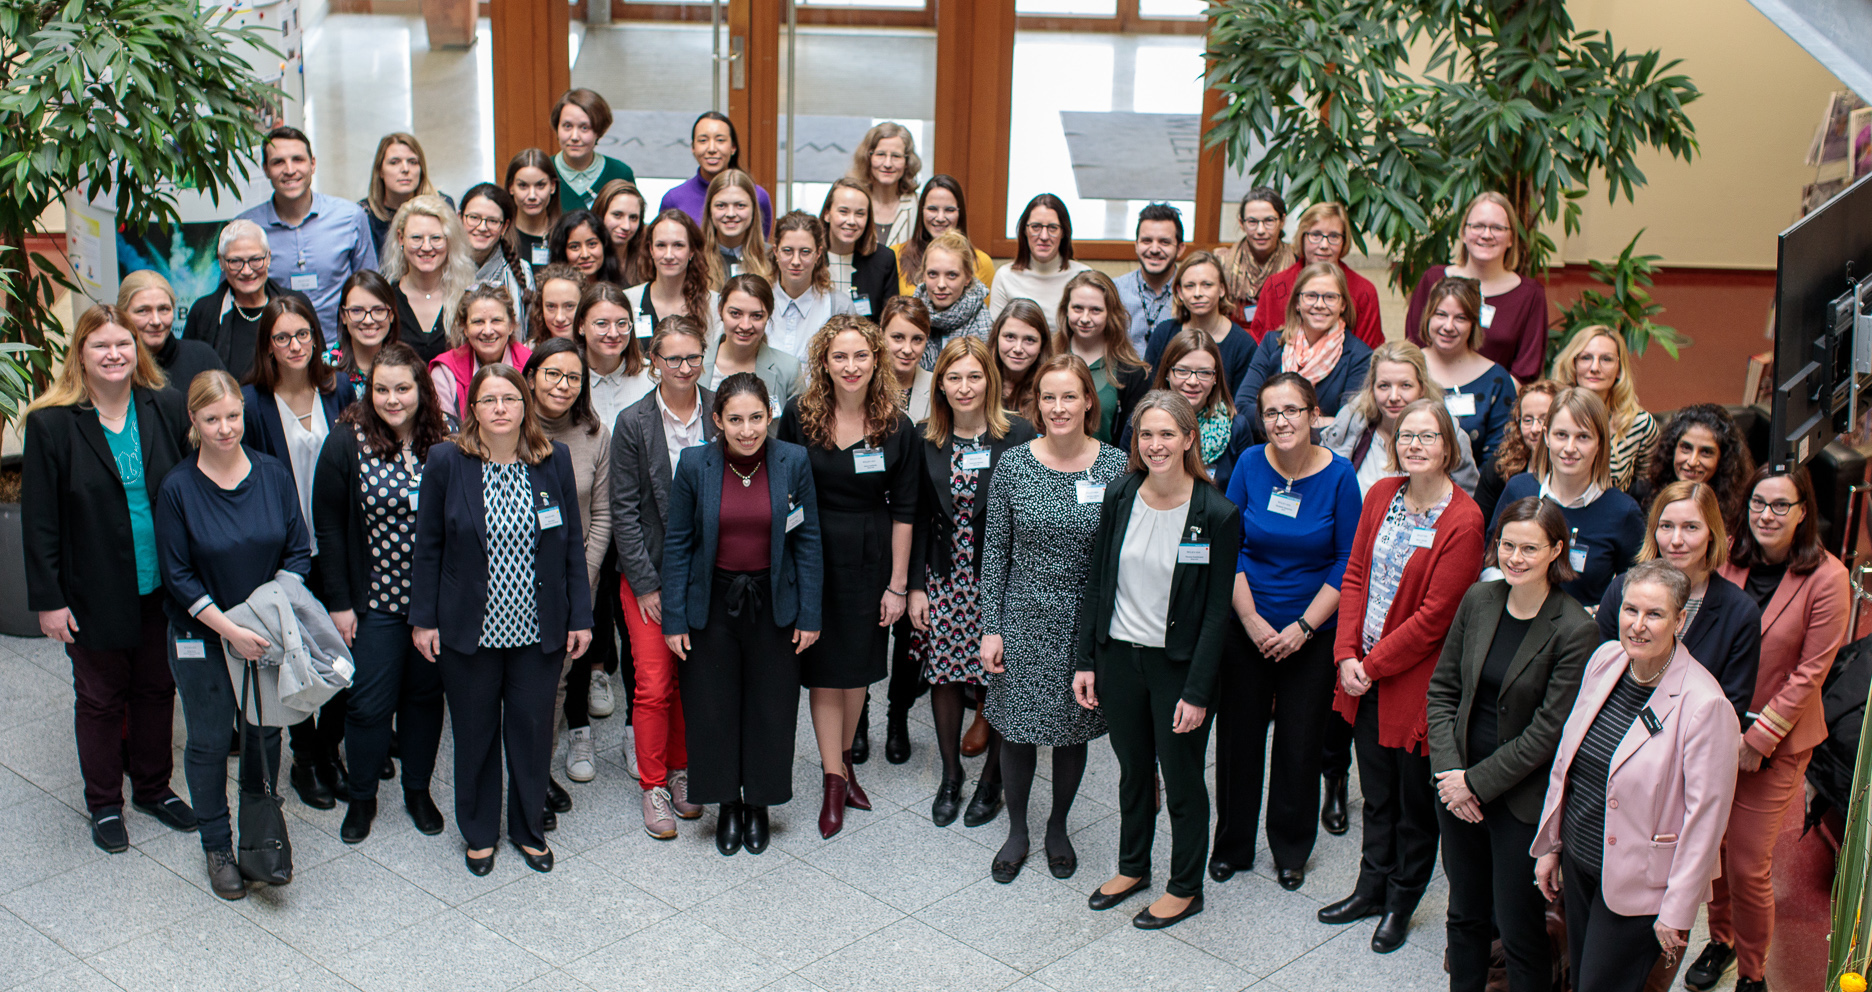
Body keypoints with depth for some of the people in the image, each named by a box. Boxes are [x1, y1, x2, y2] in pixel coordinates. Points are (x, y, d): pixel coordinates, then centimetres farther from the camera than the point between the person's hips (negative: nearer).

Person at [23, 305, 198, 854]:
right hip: (95, 596, -3)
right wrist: (48, 599, -9)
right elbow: (39, 521, -8)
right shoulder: (52, 423, -10)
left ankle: (153, 788, 35)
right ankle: (104, 804, 30)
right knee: (100, 699, 12)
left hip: (160, 587, 3)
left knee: (157, 689, 16)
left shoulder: (168, 409, -2)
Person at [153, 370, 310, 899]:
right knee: (209, 741, 9)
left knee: (264, 734, 13)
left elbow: (299, 552, 1)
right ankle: (217, 846, 26)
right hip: (201, 638, -2)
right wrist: (230, 629, -17)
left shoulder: (273, 474, -4)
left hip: (268, 634, 2)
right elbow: (178, 576, -9)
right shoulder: (178, 488, -11)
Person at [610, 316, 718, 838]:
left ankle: (681, 772, 27)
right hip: (649, 571, -2)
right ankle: (653, 786, 14)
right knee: (654, 684, -2)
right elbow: (624, 511, -4)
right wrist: (646, 583, -7)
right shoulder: (633, 422, -6)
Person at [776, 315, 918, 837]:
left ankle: (844, 758, 32)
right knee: (825, 666, 3)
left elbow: (903, 511, -2)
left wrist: (898, 584, -2)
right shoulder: (799, 415, -7)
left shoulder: (897, 427, -6)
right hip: (812, 554, -1)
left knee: (859, 662, 12)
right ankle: (834, 780, 11)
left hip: (869, 558, 1)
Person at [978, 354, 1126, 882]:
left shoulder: (1116, 466, -7)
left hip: (1087, 621, 0)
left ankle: (1058, 826, 36)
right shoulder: (1013, 463, -6)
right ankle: (1016, 830, 30)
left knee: (1074, 727, 13)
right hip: (1025, 618, 0)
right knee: (1017, 728, 8)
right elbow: (995, 549, -1)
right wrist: (990, 627, -3)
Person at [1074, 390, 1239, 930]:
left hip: (1178, 665, -4)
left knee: (1182, 780, 10)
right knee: (1133, 770, 20)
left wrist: (1197, 692, -14)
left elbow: (1216, 612, -12)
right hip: (1119, 658, 4)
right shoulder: (1119, 498, -2)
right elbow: (1097, 585, 5)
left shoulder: (1217, 515, -14)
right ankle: (1132, 867, 40)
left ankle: (1185, 887, 29)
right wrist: (1084, 660, 2)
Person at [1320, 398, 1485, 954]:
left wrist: (1371, 665, -14)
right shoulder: (1381, 496, 2)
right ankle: (1372, 887, 38)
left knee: (1415, 799, 12)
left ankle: (1402, 901, 31)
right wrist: (1347, 654, -6)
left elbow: (1434, 617, -18)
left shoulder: (1462, 521, -18)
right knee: (1376, 791, 21)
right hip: (1364, 673, 5)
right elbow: (1355, 575, 4)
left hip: (1415, 679, -5)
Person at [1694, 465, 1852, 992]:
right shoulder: (1730, 559, -5)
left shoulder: (1826, 578, -14)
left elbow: (1810, 672, -11)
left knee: (1748, 863, 1)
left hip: (1778, 741, -3)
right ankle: (1720, 938, 38)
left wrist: (1757, 739, -12)